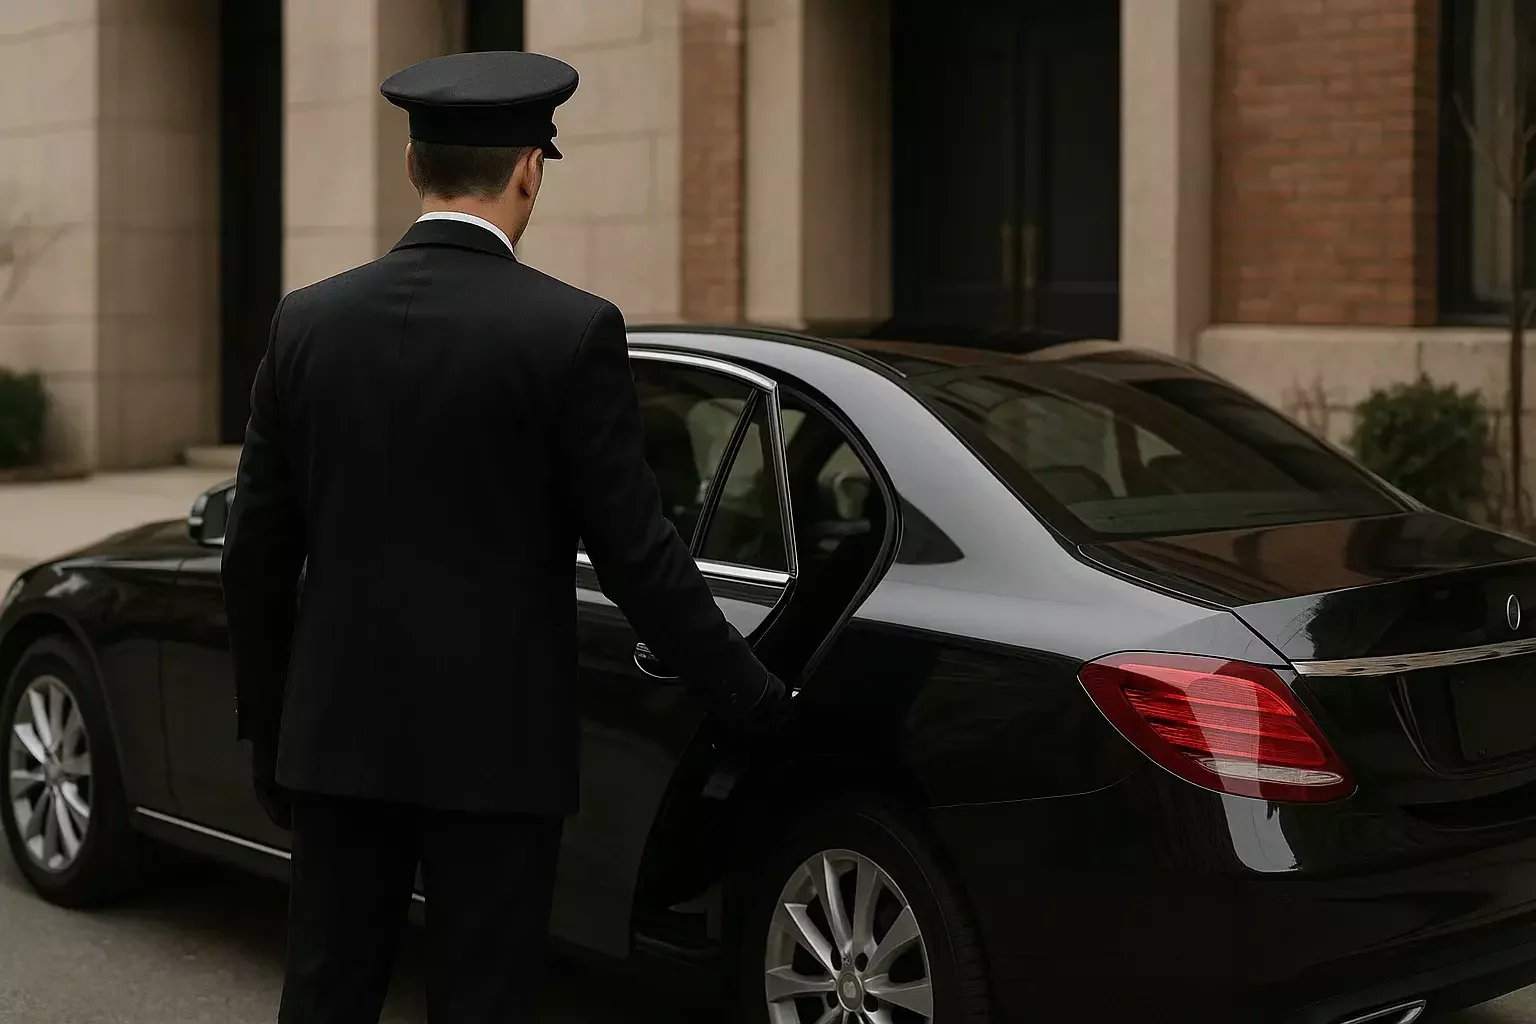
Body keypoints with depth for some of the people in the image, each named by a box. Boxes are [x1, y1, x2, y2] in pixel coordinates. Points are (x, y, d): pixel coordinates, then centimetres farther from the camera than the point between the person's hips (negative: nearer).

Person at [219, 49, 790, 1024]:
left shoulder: (308, 321, 1)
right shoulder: (571, 330, -11)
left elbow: (259, 553, 5)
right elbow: (637, 552, -11)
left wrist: (268, 733, 16)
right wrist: (757, 700, 1)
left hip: (340, 732, 4)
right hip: (495, 740, -4)